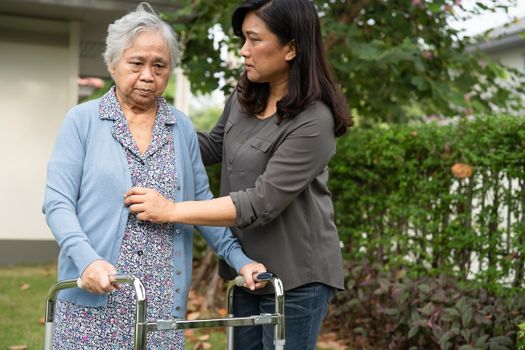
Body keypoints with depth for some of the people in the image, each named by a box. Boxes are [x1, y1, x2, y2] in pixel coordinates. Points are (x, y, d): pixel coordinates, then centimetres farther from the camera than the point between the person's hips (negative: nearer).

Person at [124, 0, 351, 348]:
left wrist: (173, 210, -23)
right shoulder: (245, 97, 2)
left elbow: (262, 202, -25)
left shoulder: (313, 120, -22)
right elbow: (214, 146, 19)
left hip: (296, 276, -7)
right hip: (248, 267, 8)